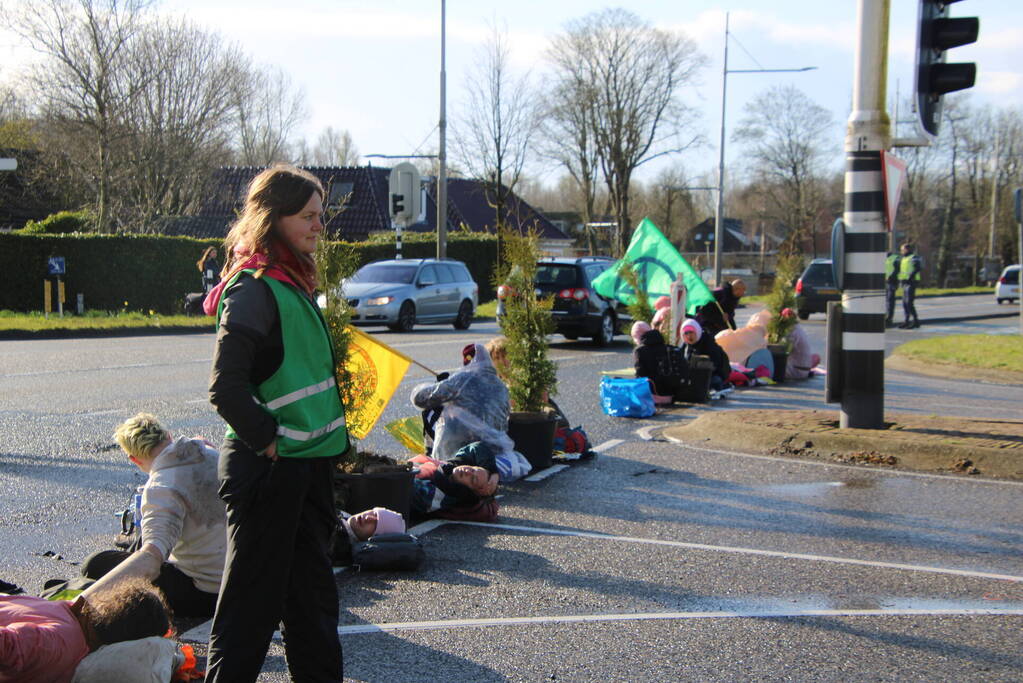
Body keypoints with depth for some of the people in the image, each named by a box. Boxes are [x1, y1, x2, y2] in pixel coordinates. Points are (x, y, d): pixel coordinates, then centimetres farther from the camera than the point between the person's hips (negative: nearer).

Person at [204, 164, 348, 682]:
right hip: (268, 469, -9)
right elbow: (225, 389, -23)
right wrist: (268, 441, -15)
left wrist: (330, 441, 15)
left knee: (312, 595, 17)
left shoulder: (293, 283, 13)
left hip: (308, 465, 9)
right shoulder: (254, 289, -16)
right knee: (253, 604, 0)